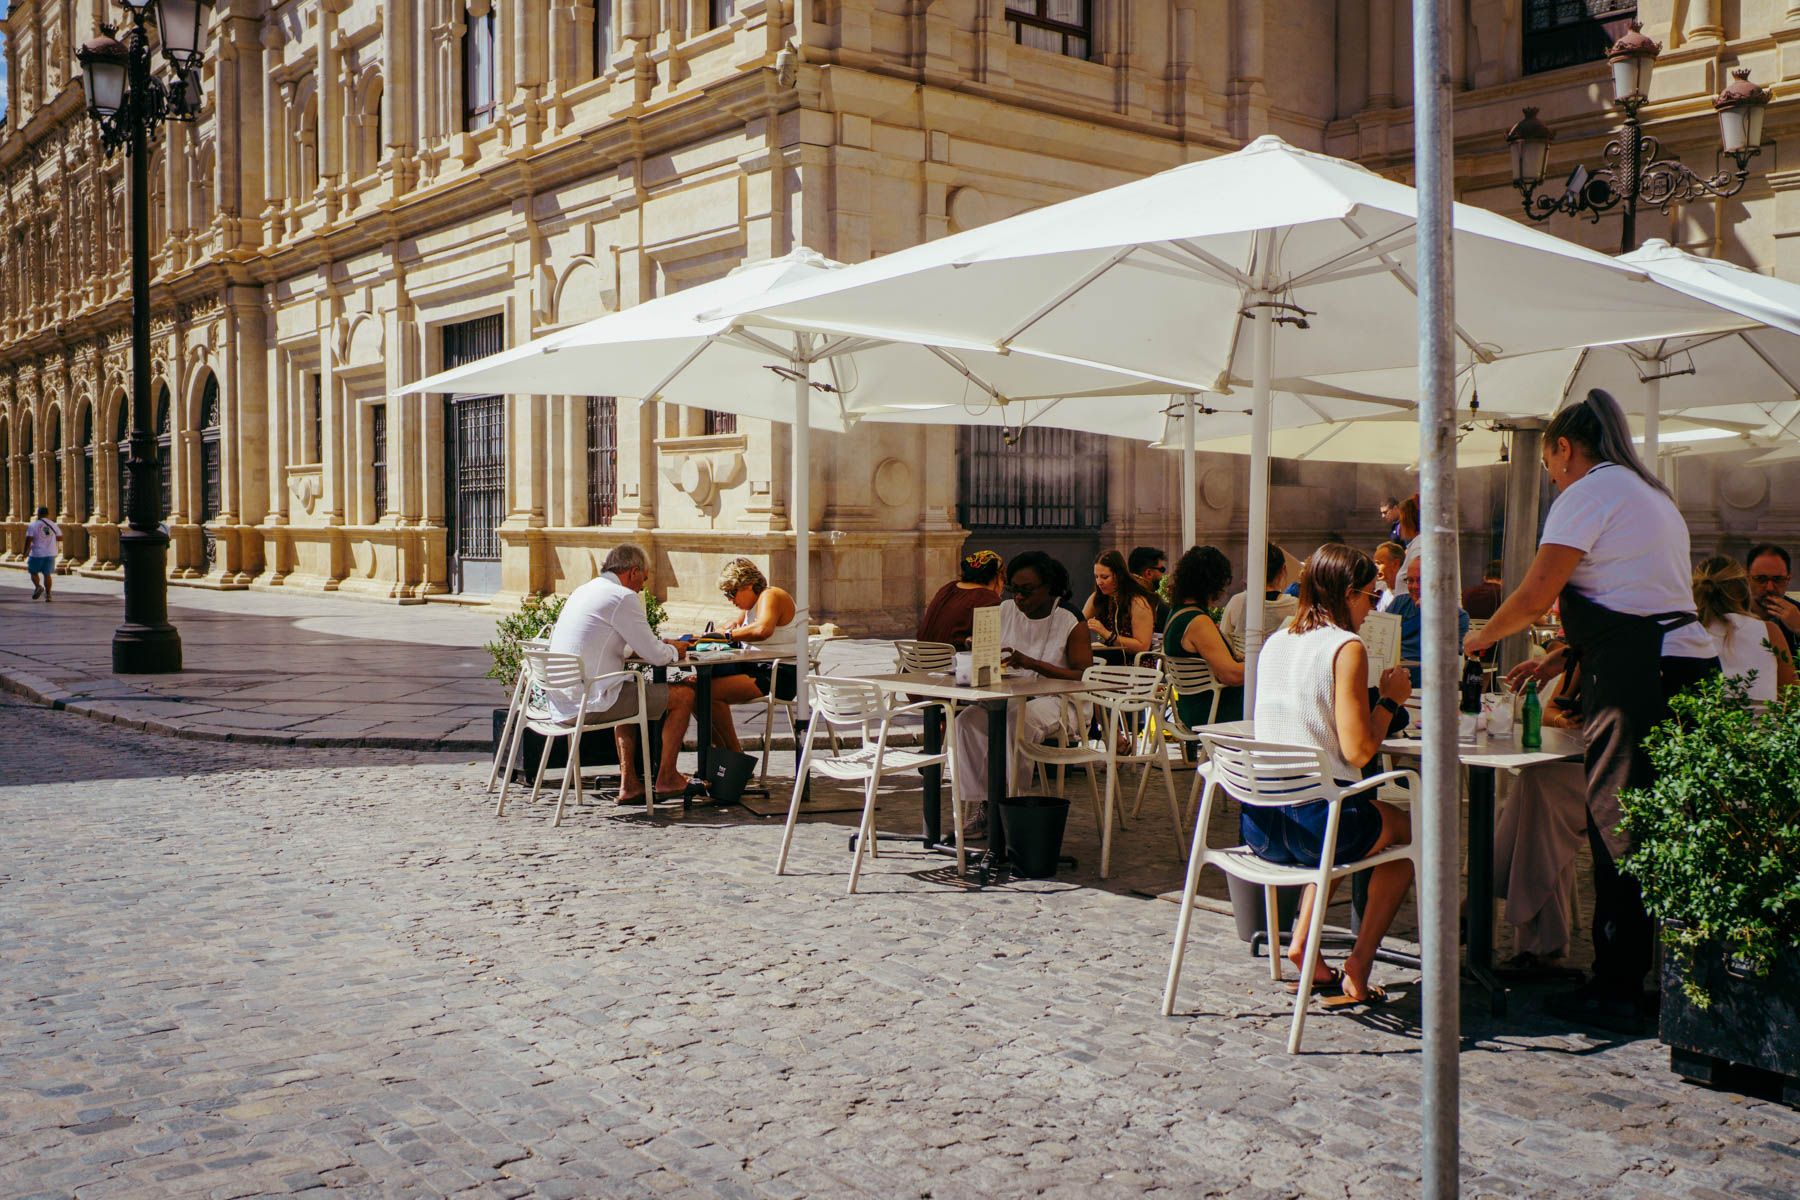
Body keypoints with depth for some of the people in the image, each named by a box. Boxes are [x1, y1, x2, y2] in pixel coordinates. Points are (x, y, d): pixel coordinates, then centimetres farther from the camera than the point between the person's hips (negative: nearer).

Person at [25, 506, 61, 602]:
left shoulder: (33, 525, -7)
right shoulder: (54, 525, 3)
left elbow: (28, 540, -10)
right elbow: (60, 538, 9)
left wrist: (25, 552, -2)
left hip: (36, 553, -3)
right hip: (50, 554, 3)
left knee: (34, 572, 12)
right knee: (47, 574, 9)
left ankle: (38, 586, -14)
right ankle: (48, 595, 4)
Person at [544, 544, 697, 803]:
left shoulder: (583, 590, 17)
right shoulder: (623, 597, -11)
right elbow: (654, 656, -11)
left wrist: (663, 646, 23)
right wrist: (673, 651, 13)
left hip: (560, 703, 9)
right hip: (590, 705, -9)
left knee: (631, 697, 36)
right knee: (683, 695, 2)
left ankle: (629, 783, 28)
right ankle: (666, 778, 12)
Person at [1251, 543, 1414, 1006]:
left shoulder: (1274, 643, 12)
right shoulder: (1347, 648, -10)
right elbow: (1358, 751, -14)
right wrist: (1390, 699, 1)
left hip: (1258, 825, 7)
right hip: (1315, 822, -7)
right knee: (1407, 830, 23)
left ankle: (1303, 943, 25)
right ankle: (1357, 970, 18)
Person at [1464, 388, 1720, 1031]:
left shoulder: (1589, 491, -4)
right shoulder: (1651, 494, 25)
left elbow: (1536, 595, -8)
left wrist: (1481, 636, 9)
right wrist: (1562, 657, 24)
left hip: (1637, 679, -9)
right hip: (1689, 665, 9)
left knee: (1616, 830, -3)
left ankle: (1616, 990, 3)